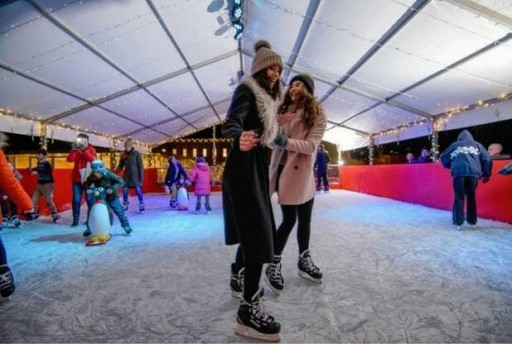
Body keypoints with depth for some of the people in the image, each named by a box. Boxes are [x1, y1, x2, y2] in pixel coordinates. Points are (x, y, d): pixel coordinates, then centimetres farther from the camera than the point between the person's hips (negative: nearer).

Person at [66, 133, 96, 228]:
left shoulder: (91, 149, 0)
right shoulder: (76, 150, 5)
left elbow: (93, 159, -18)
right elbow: (69, 159, -11)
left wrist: (84, 150, -23)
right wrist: (74, 150, -22)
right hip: (76, 178, 2)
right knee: (76, 200, 0)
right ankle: (75, 220, 5)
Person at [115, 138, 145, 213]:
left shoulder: (136, 153, -7)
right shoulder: (123, 155, 3)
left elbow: (140, 166, -7)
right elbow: (120, 165, 10)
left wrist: (141, 176, -10)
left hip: (135, 175, -4)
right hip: (126, 176, 4)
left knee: (138, 190, -4)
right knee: (125, 190, 4)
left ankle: (141, 205, 7)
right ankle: (125, 205, 18)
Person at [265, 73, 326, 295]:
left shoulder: (317, 115, 0)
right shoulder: (284, 110, 5)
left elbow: (311, 145, -14)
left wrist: (285, 140, -25)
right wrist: (278, 125, -19)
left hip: (304, 171, 2)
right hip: (284, 169, -2)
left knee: (305, 218, 13)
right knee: (289, 219, -4)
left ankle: (304, 261, 31)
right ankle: (273, 266, 9)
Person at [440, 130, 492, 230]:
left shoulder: (455, 145, 22)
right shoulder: (477, 145, 23)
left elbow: (443, 157, 22)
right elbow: (487, 159, 14)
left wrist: (450, 166, 38)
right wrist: (486, 174, 16)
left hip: (459, 173, -1)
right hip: (473, 173, 1)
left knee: (459, 198, 3)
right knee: (471, 197, 13)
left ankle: (458, 222, 0)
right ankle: (472, 221, 17)